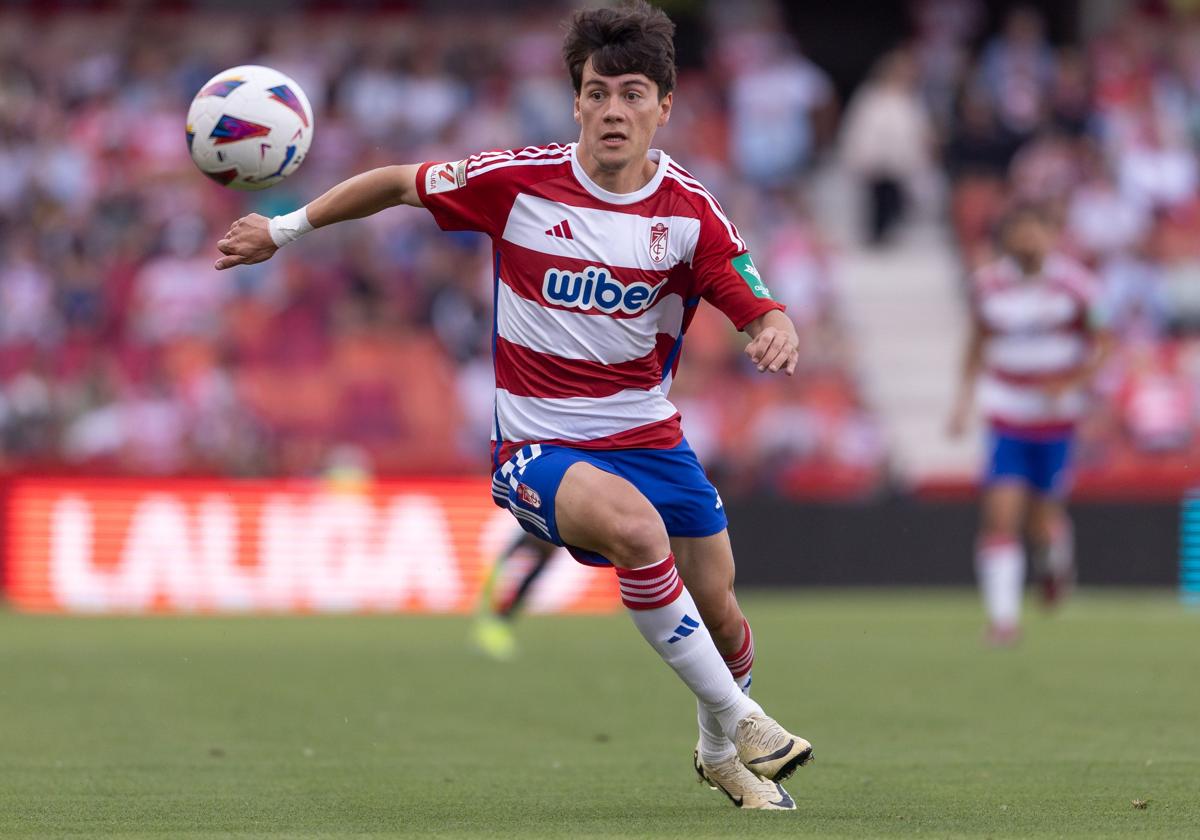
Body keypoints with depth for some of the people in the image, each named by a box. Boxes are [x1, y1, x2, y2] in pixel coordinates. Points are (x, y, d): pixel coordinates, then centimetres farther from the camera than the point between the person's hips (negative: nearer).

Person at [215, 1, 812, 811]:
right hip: (539, 446, -3)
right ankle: (735, 718, -20)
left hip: (648, 435, 4)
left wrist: (777, 333, -34)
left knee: (723, 619, 6)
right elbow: (400, 183, 4)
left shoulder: (689, 212, -7)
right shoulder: (517, 181, -11)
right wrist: (285, 228, 5)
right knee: (635, 525, -35)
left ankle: (722, 754, 40)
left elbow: (760, 311, -9)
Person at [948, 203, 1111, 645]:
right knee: (1001, 514, -12)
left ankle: (1057, 559, 40)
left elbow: (1099, 345, -1)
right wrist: (965, 397, 8)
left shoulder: (1073, 284, -7)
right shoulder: (988, 284, 1)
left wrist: (1069, 384, -17)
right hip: (1006, 417, 1)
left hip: (1056, 417, -1)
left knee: (1044, 520, 3)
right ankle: (1003, 617, -8)